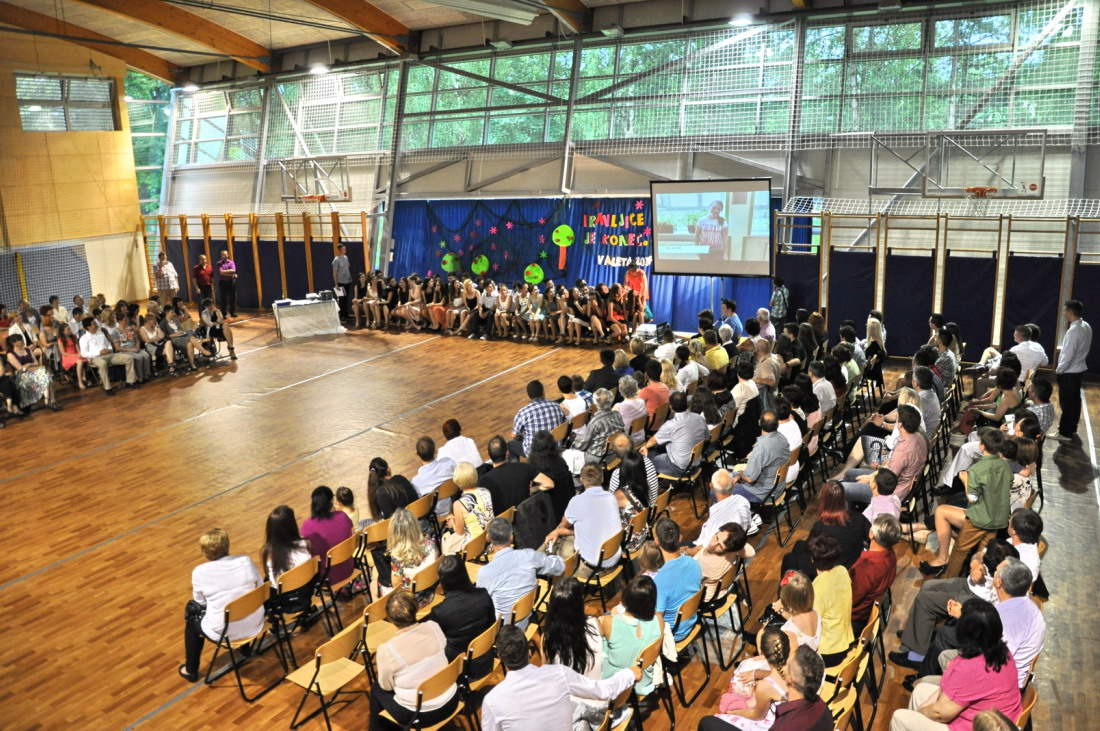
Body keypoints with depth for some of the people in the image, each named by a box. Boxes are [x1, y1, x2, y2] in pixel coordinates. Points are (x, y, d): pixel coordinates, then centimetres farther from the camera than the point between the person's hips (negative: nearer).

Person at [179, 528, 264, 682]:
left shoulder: (200, 572, -11)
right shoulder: (246, 561, -6)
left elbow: (200, 602, 4)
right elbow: (261, 589, 5)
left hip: (223, 632, -3)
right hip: (255, 626, 3)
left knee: (192, 614, 27)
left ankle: (191, 670, 35)